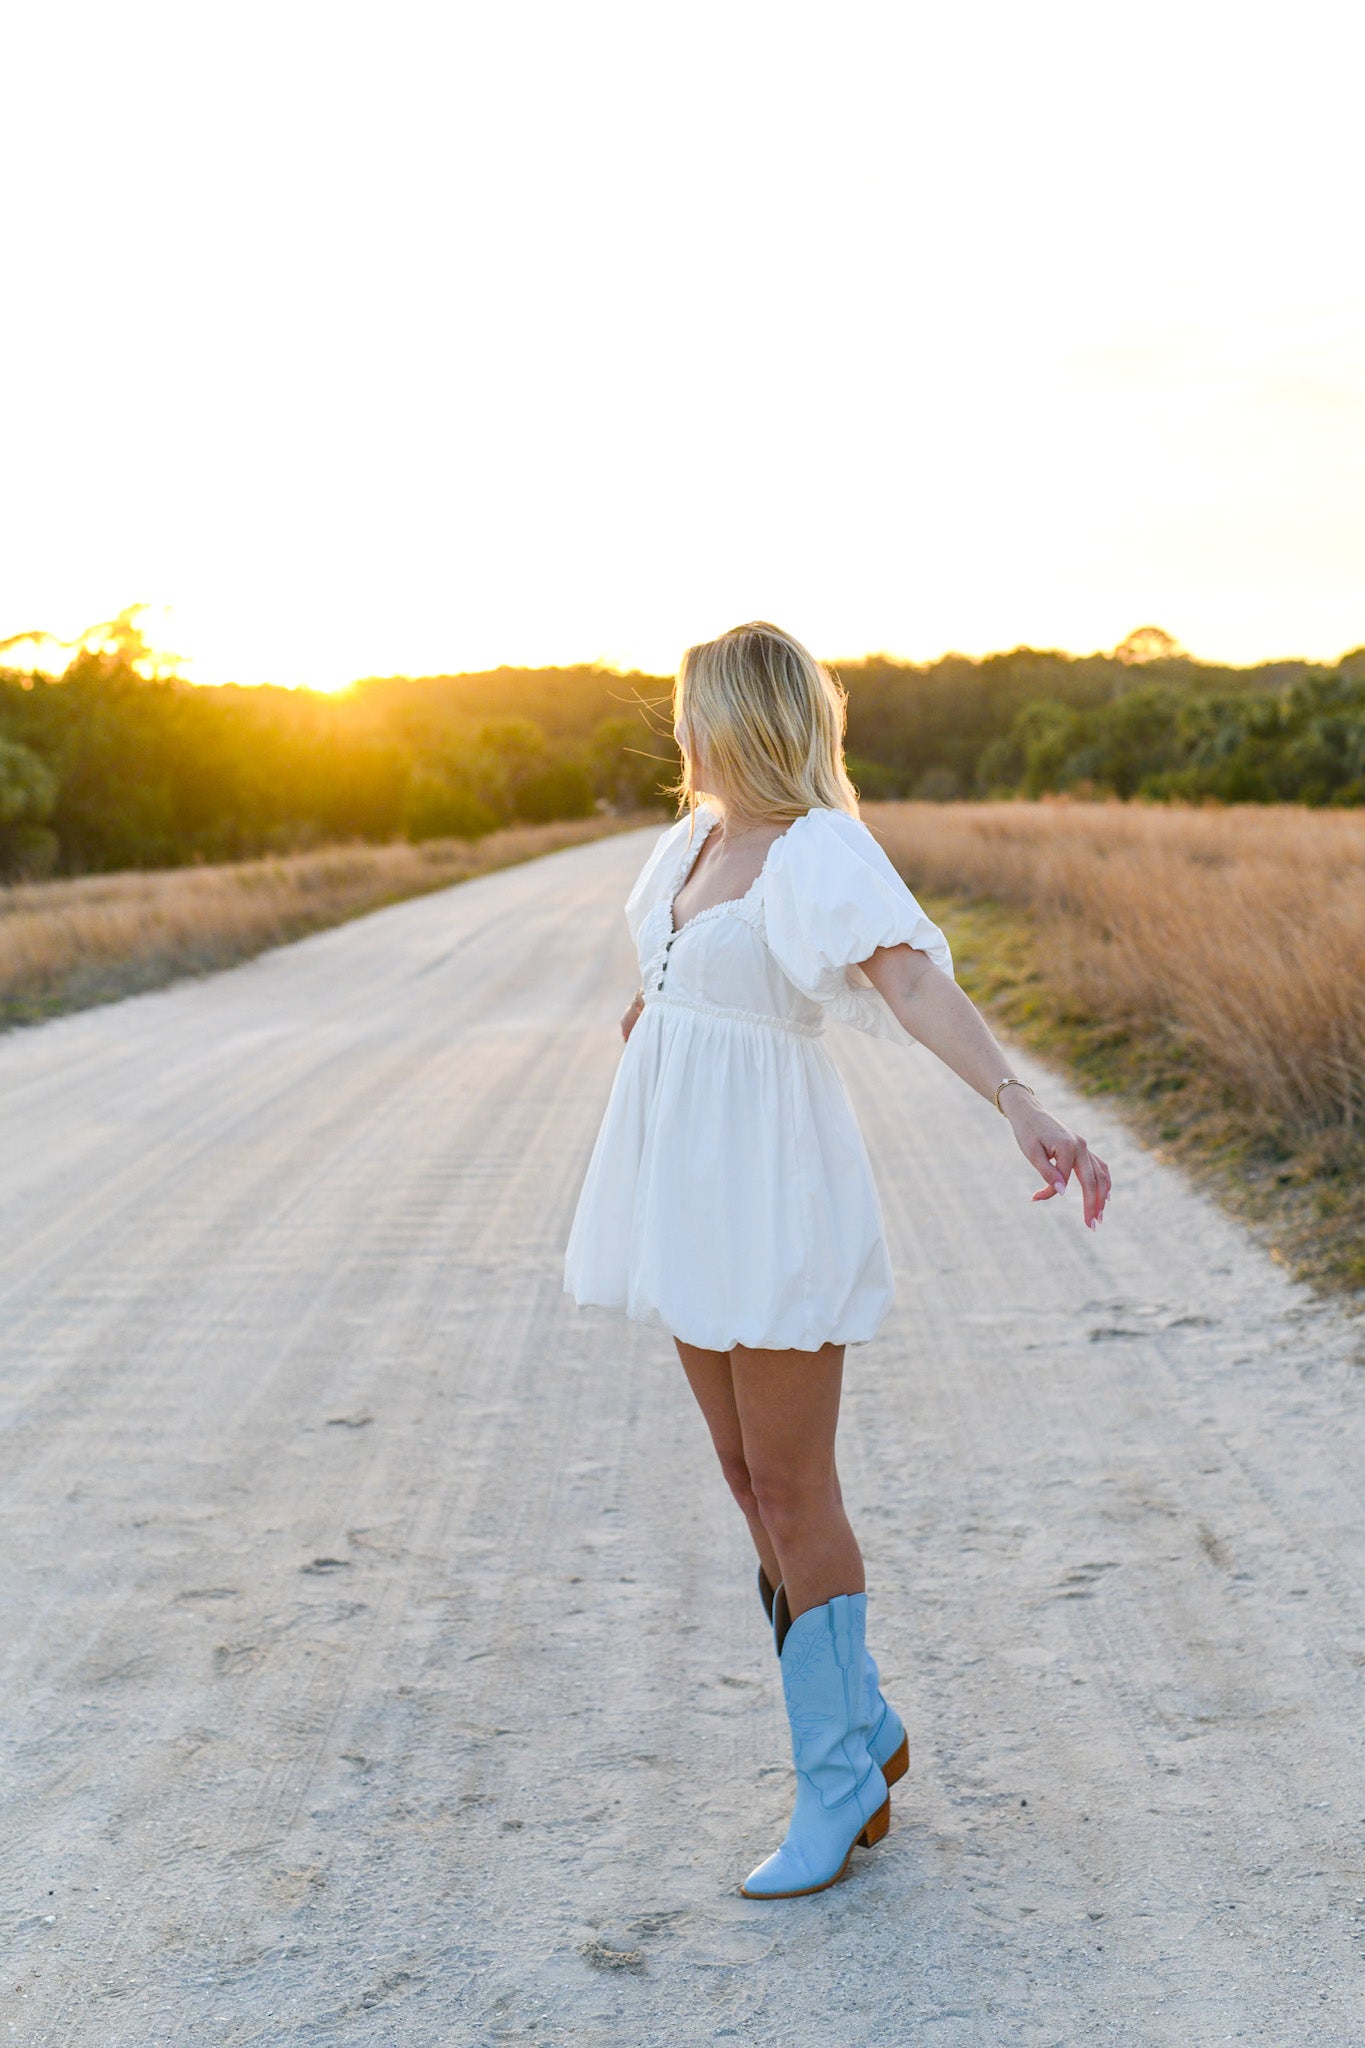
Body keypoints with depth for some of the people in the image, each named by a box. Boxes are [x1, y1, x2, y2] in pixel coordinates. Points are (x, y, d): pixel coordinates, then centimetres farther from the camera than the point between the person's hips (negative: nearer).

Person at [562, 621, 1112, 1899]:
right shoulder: (699, 838, 9)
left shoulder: (821, 851, -15)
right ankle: (865, 1725, 28)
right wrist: (656, 1008, 50)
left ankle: (837, 1788, 11)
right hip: (690, 1196, 8)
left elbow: (917, 985, -30)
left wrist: (1022, 1107, -44)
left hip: (774, 1193, -8)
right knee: (749, 1481, 13)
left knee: (793, 1493, -2)